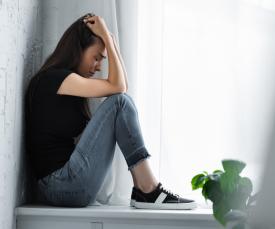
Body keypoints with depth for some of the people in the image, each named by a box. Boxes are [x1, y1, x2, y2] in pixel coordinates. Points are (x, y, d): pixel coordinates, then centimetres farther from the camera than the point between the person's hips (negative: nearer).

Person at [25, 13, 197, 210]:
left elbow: (122, 85, 21)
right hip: (60, 185, -10)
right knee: (120, 102, -11)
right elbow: (117, 86, -9)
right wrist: (105, 35, -2)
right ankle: (149, 190, -13)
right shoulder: (52, 77, -8)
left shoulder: (71, 81, 21)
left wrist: (110, 39, 16)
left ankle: (142, 189, -2)